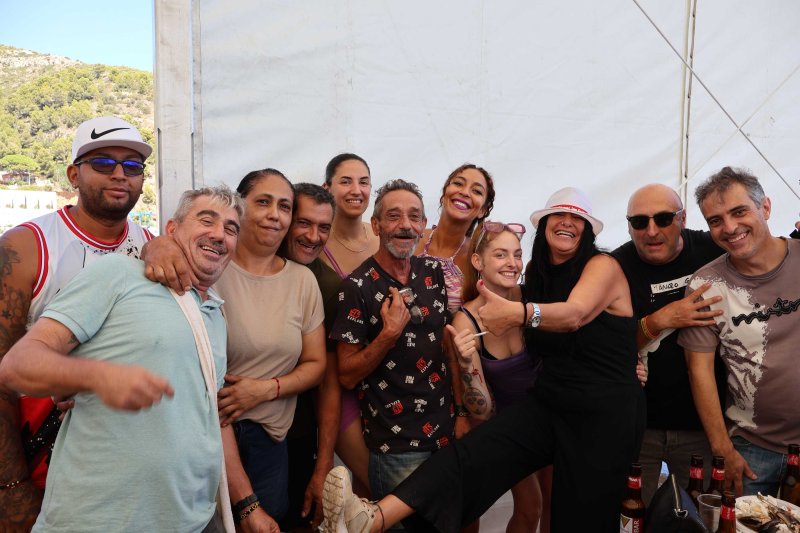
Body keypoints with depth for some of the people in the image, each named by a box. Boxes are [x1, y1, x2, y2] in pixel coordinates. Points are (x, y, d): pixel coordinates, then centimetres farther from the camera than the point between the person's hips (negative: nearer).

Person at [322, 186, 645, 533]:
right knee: (472, 452, -18)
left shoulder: (603, 266, -9)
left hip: (607, 414, -4)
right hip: (549, 404, 4)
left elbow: (575, 314, -31)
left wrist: (518, 313, -49)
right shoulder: (537, 274, 8)